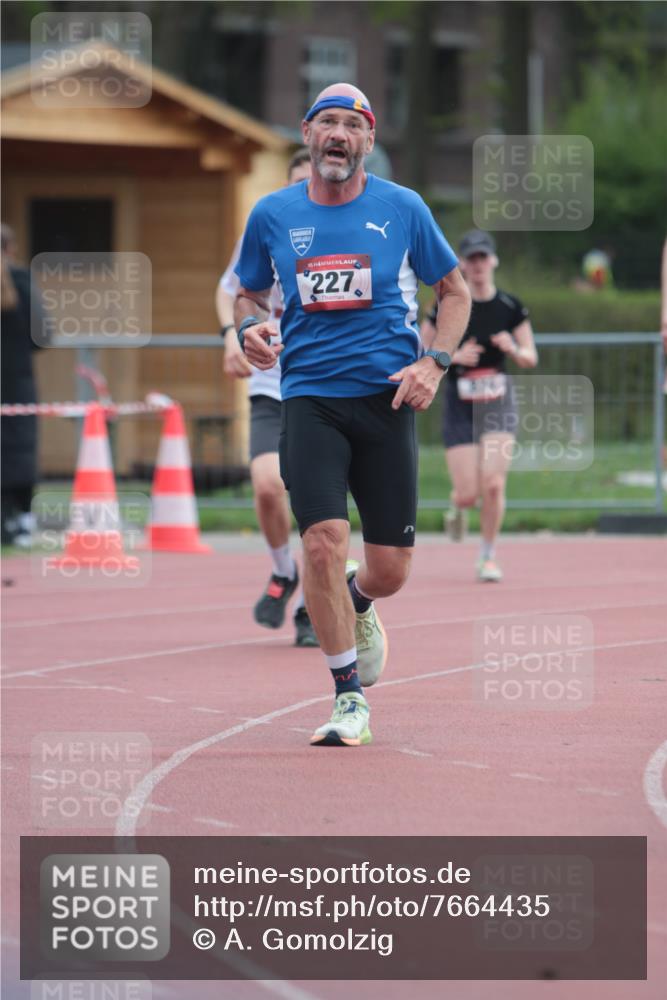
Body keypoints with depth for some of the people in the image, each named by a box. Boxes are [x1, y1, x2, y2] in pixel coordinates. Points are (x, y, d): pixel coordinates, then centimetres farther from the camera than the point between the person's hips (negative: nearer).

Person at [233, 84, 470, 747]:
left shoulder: (401, 208, 3)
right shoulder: (273, 215, 5)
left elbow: (455, 292, 12)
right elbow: (249, 293, 20)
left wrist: (435, 363, -3)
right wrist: (250, 329, -3)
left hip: (386, 398, 0)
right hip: (309, 399, 0)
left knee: (390, 570, 0)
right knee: (324, 539, -19)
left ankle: (355, 605, 39)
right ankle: (350, 699, -6)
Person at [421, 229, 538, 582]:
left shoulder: (510, 308, 0)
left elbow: (531, 358, 7)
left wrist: (514, 349, -16)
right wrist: (454, 357, -18)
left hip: (498, 404, 1)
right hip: (460, 404, -1)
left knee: (493, 484, -12)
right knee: (468, 493, -6)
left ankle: (488, 556, 8)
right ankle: (457, 506, 33)